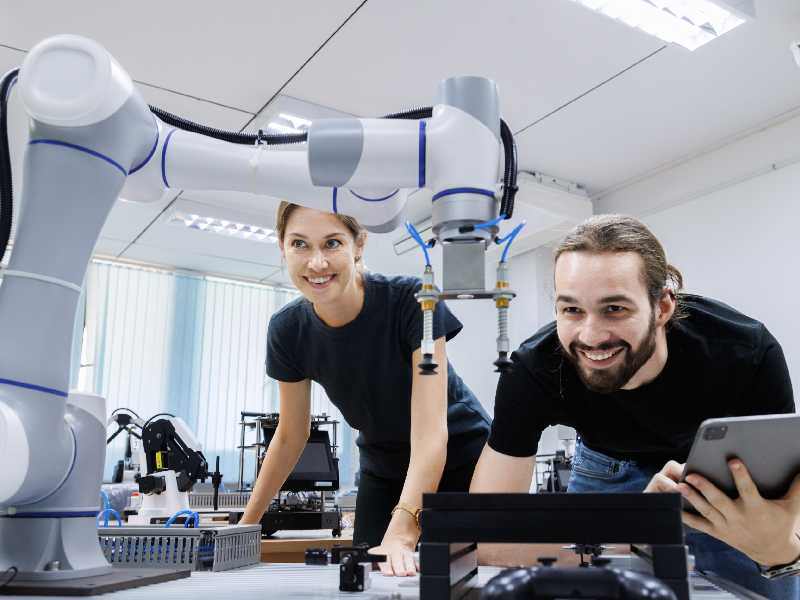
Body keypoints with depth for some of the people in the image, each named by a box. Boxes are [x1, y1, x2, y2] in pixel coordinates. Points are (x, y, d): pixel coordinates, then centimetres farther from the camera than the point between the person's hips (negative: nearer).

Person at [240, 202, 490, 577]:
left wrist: (401, 535, -46)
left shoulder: (413, 300, -29)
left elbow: (430, 432, -35)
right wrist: (247, 522, 3)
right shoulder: (288, 330, -16)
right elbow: (291, 436, -2)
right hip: (383, 470, 3)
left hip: (459, 461, -3)